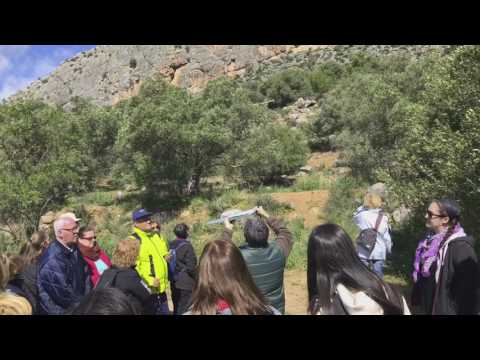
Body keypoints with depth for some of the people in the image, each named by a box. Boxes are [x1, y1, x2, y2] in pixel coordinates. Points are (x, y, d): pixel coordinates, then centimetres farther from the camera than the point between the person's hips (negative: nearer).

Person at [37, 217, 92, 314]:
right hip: (59, 310, -7)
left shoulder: (73, 249, 3)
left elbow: (86, 275, 10)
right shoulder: (53, 260, -22)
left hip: (78, 304, 7)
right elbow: (64, 295, -21)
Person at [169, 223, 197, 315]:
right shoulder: (187, 246, -17)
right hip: (186, 284, -7)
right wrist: (197, 278, -2)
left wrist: (171, 277, 17)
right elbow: (191, 267, -17)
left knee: (176, 308, 18)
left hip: (174, 283, 7)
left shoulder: (171, 245, 3)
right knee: (184, 309, 0)